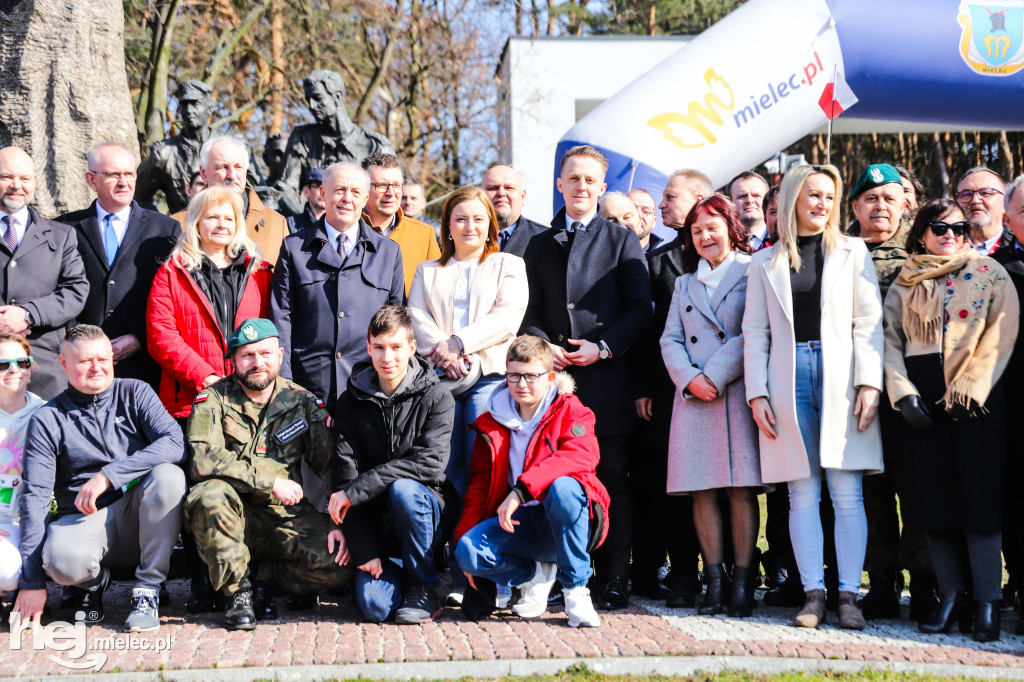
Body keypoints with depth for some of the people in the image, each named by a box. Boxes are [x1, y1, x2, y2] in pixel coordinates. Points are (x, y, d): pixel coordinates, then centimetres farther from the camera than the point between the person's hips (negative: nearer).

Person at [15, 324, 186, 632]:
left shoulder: (134, 393, 2)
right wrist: (32, 581, -13)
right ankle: (95, 580, 5)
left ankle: (148, 590, -17)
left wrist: (109, 475, -25)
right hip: (85, 520, -1)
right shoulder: (47, 419, 0)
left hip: (143, 519, 1)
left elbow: (175, 444, -14)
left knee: (168, 475, -30)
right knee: (63, 557, -35)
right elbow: (34, 497, -6)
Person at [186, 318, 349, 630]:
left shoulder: (303, 402, 8)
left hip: (286, 516, 2)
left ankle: (261, 577, 3)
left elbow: (332, 465, 7)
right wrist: (271, 482, -18)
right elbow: (203, 460, -16)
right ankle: (237, 589, -13)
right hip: (233, 514, -2)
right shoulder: (213, 400, 0)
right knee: (210, 496, -36)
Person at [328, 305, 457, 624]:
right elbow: (344, 474, -5)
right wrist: (363, 547, -16)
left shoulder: (437, 398, -5)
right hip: (377, 521, 2)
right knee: (374, 605, -23)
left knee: (403, 489, -35)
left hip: (430, 510, -1)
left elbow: (429, 463, -19)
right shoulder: (352, 401, 3)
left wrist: (356, 490, -23)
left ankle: (423, 587, -13)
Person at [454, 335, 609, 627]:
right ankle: (536, 575, 3)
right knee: (467, 550, -26)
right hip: (517, 524, 3)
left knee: (562, 488, -38)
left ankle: (575, 589, -20)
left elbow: (582, 455, -22)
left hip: (570, 523, -3)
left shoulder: (570, 411, -1)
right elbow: (479, 484, 15)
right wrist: (465, 536, 2)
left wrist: (521, 490, -32)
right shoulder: (492, 423, 12)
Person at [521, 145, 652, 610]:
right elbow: (530, 311, 16)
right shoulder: (541, 245, 19)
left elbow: (640, 310, 3)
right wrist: (543, 345, -4)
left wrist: (604, 347, -11)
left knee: (612, 476, -2)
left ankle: (614, 580, 3)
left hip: (607, 376, -3)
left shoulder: (622, 240, 9)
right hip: (554, 375, 3)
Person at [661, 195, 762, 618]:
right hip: (693, 395, 4)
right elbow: (670, 341, 13)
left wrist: (715, 375, -11)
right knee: (701, 490, 0)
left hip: (738, 392, -4)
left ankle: (743, 581, -2)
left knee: (741, 487, -6)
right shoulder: (685, 284, 23)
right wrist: (690, 378, -5)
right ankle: (715, 579, 6)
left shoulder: (752, 273, 6)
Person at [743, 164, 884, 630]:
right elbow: (755, 331, 9)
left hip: (839, 377, -1)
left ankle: (848, 596, 4)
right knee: (802, 495, 2)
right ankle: (813, 595, 7)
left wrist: (869, 383, -6)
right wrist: (757, 393, -1)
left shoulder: (852, 253, 10)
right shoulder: (765, 262, 11)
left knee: (846, 493, -2)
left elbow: (869, 323, 4)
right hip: (789, 380, 1)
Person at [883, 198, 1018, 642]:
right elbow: (890, 340, 7)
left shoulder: (989, 274, 7)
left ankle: (987, 602, 1)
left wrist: (968, 390, -13)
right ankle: (952, 597, 11)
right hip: (922, 400, 3)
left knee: (977, 494, -5)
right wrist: (903, 393, -8)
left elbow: (1000, 336, -3)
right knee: (931, 494, 2)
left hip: (975, 399, -3)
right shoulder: (904, 285, 14)